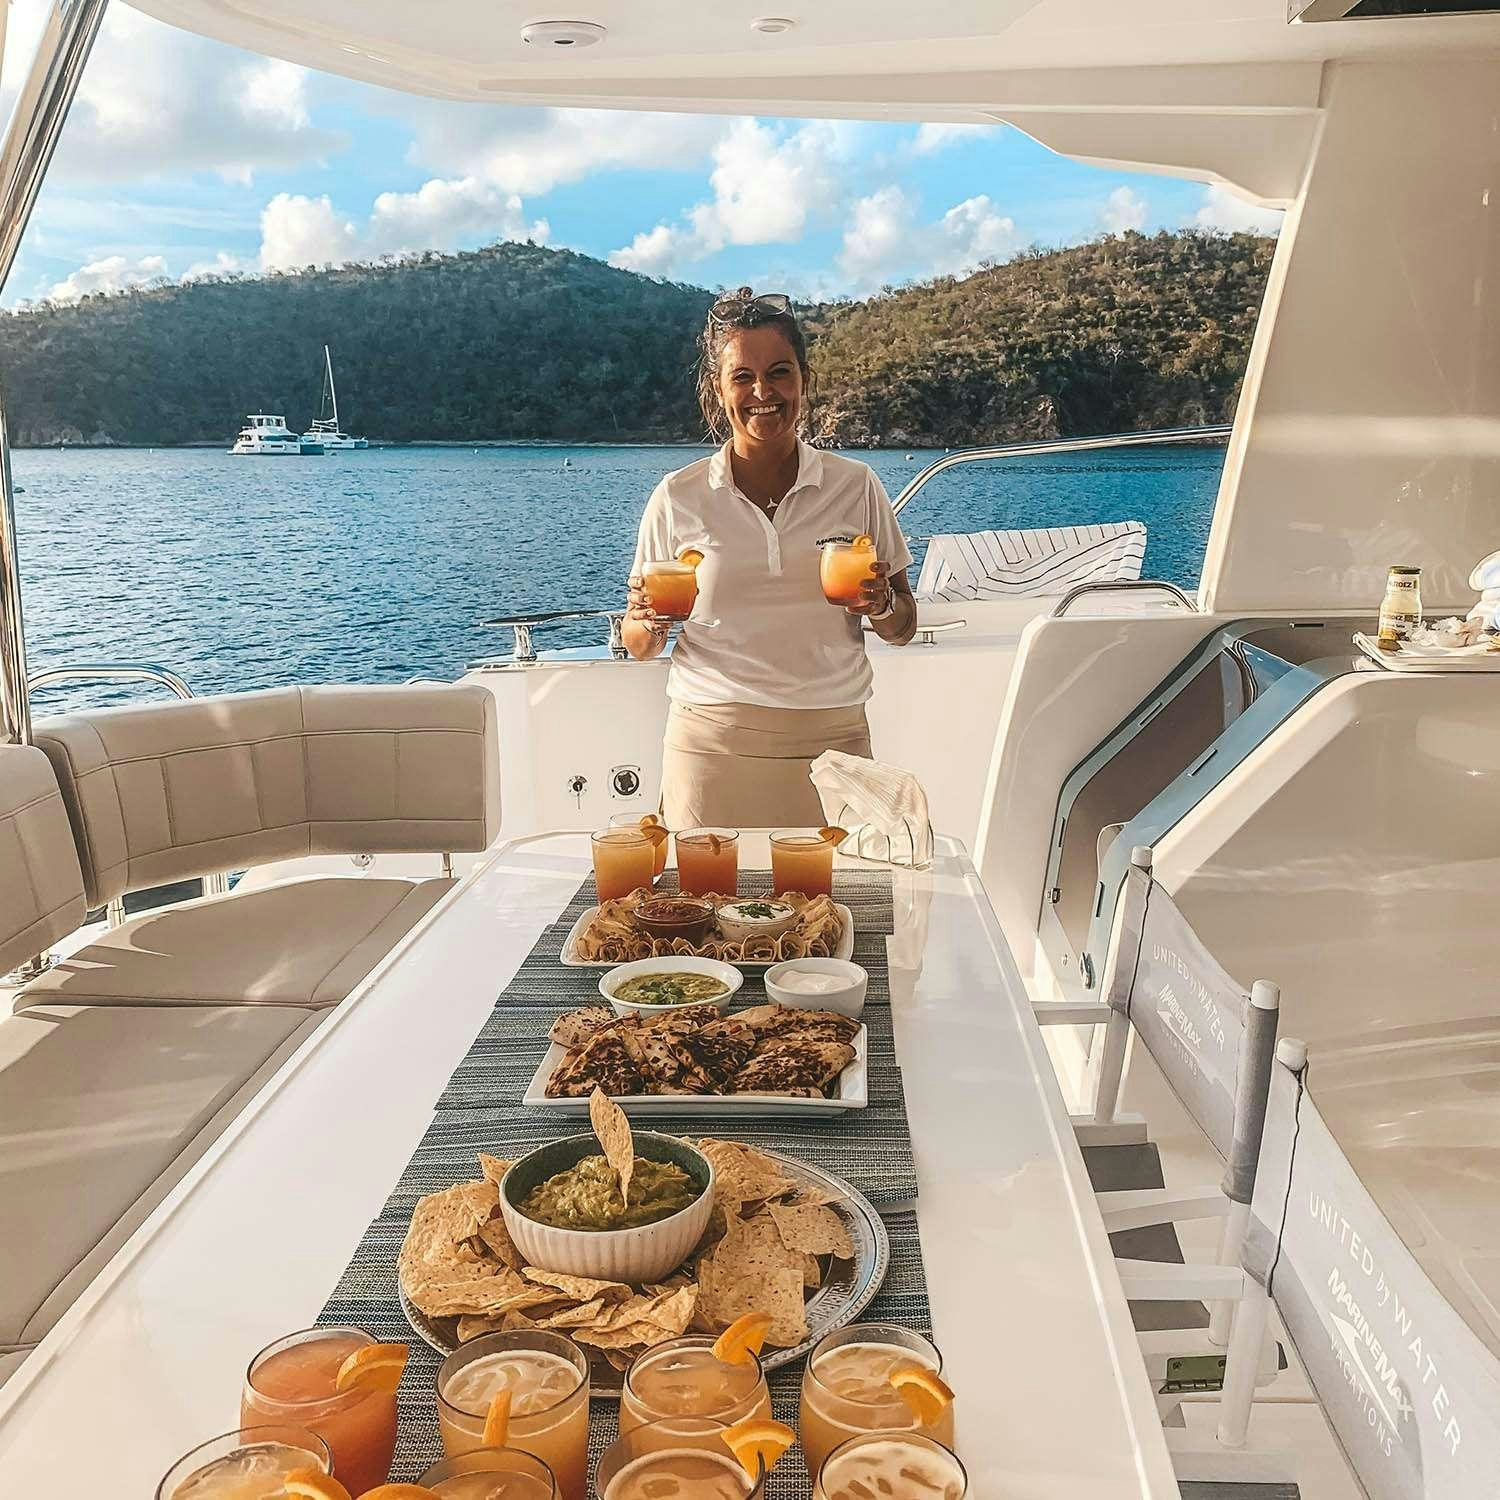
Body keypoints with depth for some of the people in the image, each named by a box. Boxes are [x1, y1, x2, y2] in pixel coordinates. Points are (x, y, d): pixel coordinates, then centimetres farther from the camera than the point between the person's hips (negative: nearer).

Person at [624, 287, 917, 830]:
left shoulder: (855, 486, 4)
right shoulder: (677, 498, 3)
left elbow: (904, 628, 10)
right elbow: (638, 647, 8)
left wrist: (880, 605, -10)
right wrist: (652, 621, -13)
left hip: (831, 740, 1)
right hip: (710, 741, 0)